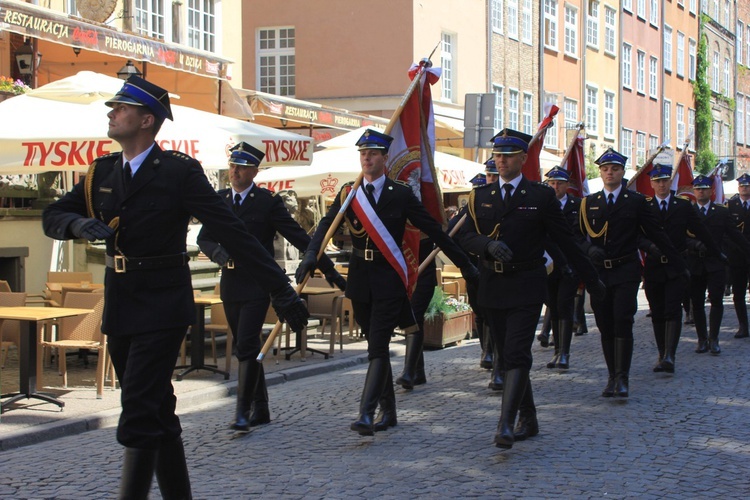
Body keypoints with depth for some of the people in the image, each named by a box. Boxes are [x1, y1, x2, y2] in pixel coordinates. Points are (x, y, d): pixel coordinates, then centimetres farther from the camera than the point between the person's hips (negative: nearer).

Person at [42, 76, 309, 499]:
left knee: (139, 416, -13)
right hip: (119, 306, 7)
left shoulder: (180, 172, -10)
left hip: (162, 306, -7)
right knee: (158, 413, 15)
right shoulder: (102, 172, 9)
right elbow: (52, 217, 10)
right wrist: (80, 224, -14)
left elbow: (233, 233, -13)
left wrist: (281, 290, -16)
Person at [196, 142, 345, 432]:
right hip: (231, 285, 5)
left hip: (258, 285, -5)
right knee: (246, 348, 12)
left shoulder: (269, 202, -5)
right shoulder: (219, 200, 8)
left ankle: (243, 411, -11)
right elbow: (204, 239, 9)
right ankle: (260, 409, 22)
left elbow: (299, 237, -5)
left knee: (247, 346, -14)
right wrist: (222, 255, -13)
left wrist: (328, 269, -5)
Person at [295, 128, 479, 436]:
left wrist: (464, 265, 4)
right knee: (375, 346, 12)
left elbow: (433, 231, 1)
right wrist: (311, 255, -27)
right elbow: (326, 226, -7)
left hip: (388, 280, -4)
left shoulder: (401, 194, -2)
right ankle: (388, 411, 22)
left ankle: (366, 415, -18)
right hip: (360, 278, 4)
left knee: (378, 347, -12)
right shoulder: (348, 194, 6)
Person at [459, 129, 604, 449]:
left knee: (517, 354, -15)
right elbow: (466, 237, 2)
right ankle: (528, 419, 25)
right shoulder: (481, 197, 10)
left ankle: (506, 425, -22)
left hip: (526, 287, -4)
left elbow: (566, 241, 4)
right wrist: (489, 245, -19)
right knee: (509, 354, 12)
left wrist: (592, 279, 7)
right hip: (492, 287, 4)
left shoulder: (541, 196, 0)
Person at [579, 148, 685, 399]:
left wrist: (678, 263, 5)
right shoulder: (589, 202, 10)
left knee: (623, 323, -12)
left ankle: (622, 379, -10)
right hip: (598, 272, 3)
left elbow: (656, 234, 6)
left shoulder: (636, 201, 4)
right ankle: (612, 378, 13)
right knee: (605, 327, 4)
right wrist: (591, 249, -11)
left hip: (626, 272, -2)